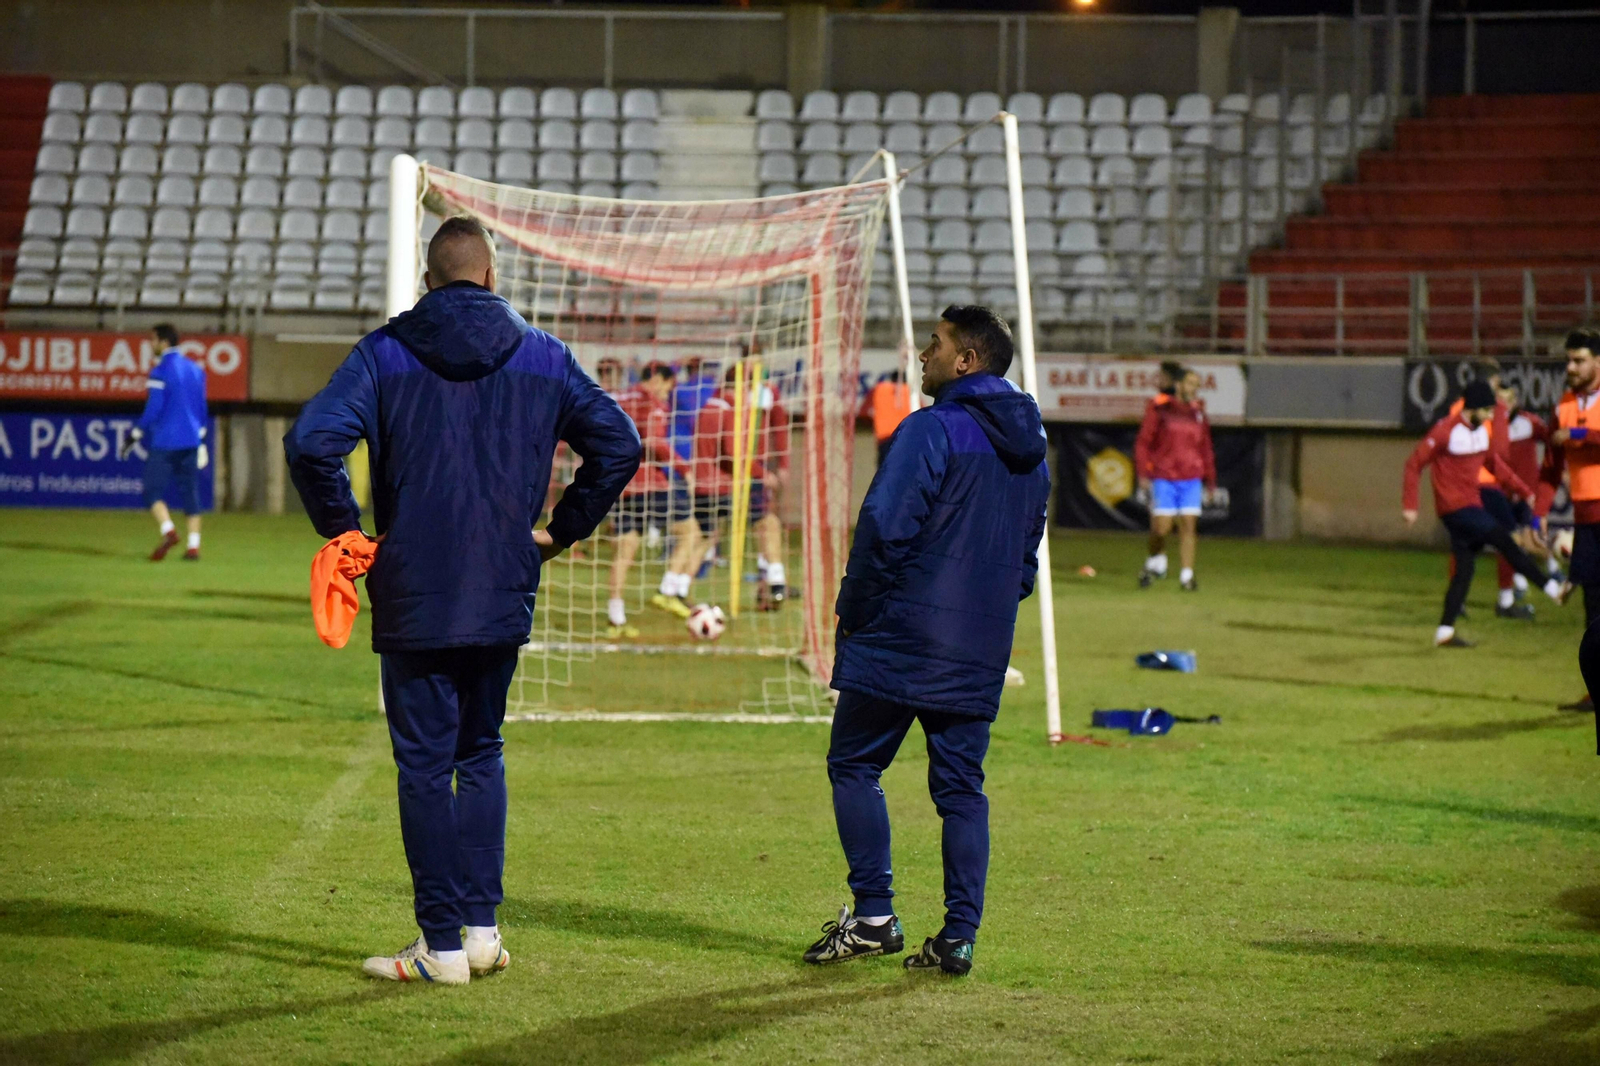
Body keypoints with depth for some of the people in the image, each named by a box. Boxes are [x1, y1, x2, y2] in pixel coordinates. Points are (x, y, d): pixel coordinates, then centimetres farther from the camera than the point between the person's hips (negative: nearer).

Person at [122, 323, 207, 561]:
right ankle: (193, 545, 2)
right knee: (190, 493, 7)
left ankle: (168, 531, -25)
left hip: (164, 443, -6)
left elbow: (153, 409, -13)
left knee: (153, 491, -3)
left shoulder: (161, 371, -8)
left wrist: (133, 436, -6)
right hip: (190, 441, 6)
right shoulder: (196, 370, 14)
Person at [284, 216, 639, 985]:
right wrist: (559, 531, 12)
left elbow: (311, 443, -16)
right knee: (480, 754, 17)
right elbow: (618, 445, 5)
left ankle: (442, 944, 4)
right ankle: (481, 927, 13)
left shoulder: (386, 353, -4)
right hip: (504, 600, 3)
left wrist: (344, 532, -2)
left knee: (424, 764, 3)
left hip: (414, 600, -3)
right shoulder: (543, 357, 5)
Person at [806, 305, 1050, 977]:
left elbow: (885, 526, -17)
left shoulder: (932, 430, -12)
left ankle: (873, 914, -1)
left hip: (901, 642, -7)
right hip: (980, 655, 7)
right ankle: (959, 935, 5)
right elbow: (1027, 552, 21)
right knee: (961, 785, 9)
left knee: (854, 765, 5)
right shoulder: (1029, 450, 14)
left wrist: (855, 610, -7)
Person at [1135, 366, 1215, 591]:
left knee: (1189, 526, -4)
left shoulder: (1198, 413, 10)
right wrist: (1143, 474, -8)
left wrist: (1210, 481, 16)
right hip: (1163, 478, -3)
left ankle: (1187, 576, -1)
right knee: (1161, 528, -7)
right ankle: (1157, 561, 21)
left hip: (1191, 480, 3)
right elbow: (1143, 442, 0)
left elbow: (1206, 450, 18)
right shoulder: (1159, 409, -2)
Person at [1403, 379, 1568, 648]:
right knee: (1504, 541, -13)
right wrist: (1409, 505, -17)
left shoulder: (1481, 431, 9)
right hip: (1455, 507, -9)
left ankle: (1445, 632, 7)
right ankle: (1553, 589, -8)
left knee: (1464, 568, 6)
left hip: (1473, 503, 9)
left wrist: (1526, 492, 16)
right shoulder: (1445, 431, -16)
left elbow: (1496, 465, 21)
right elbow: (1414, 464, -14)